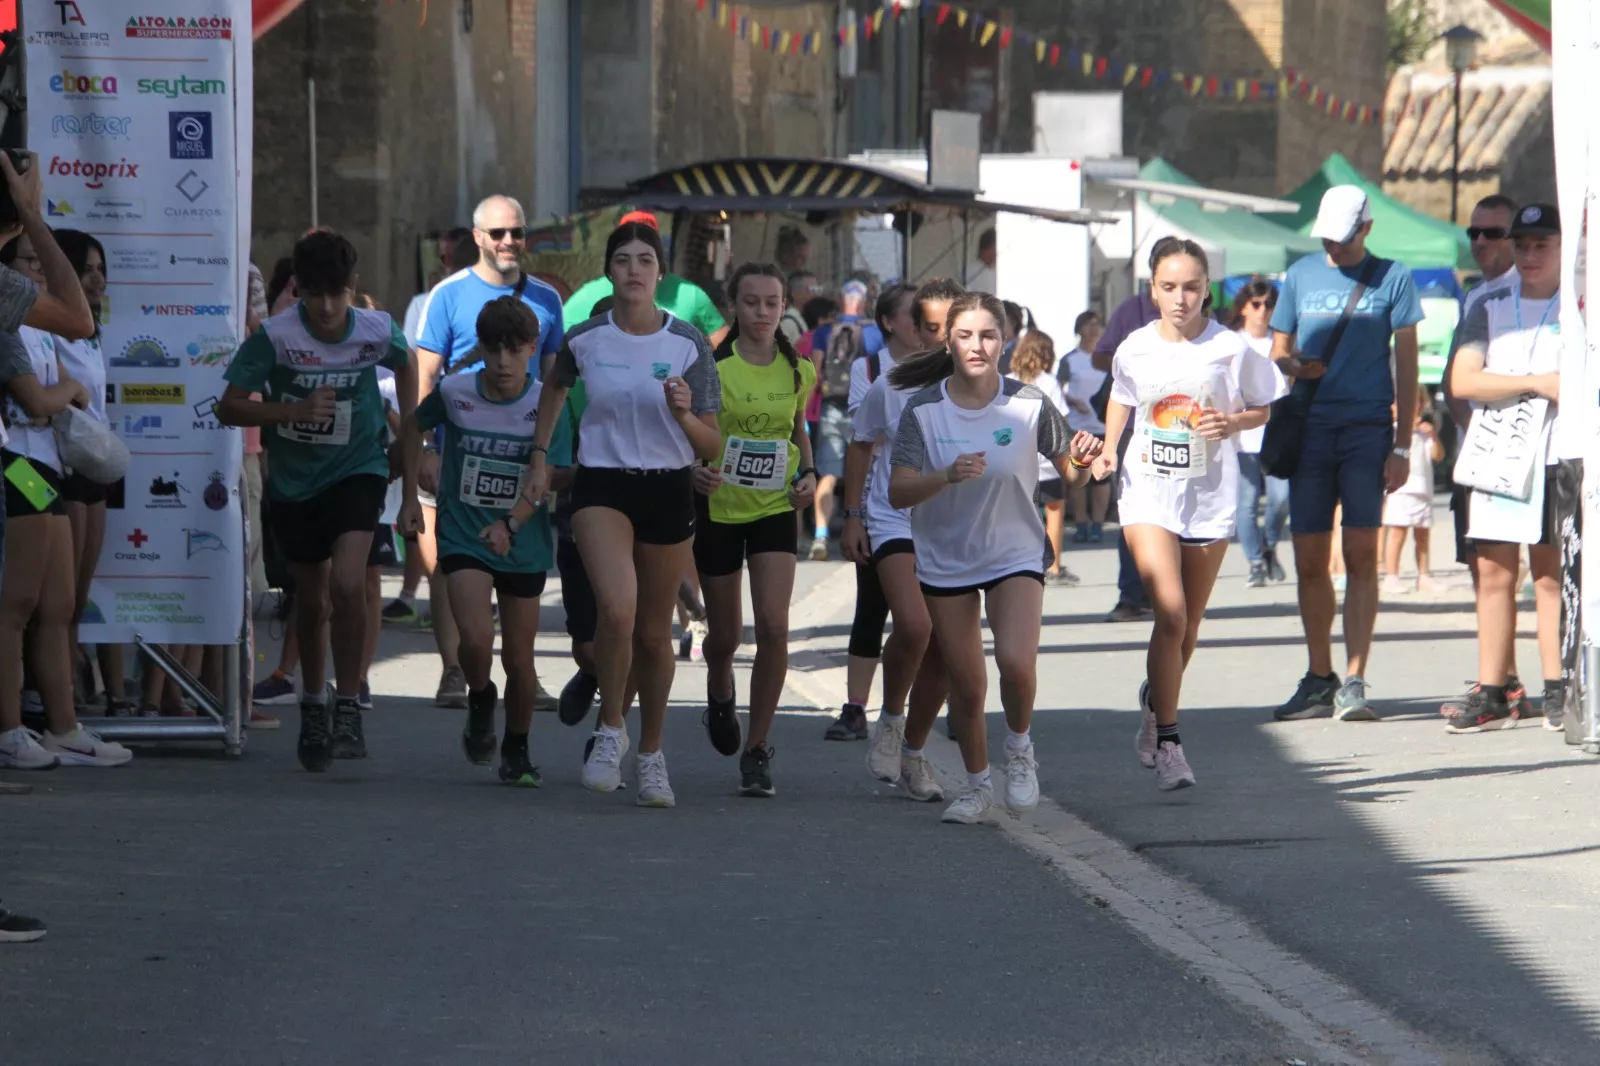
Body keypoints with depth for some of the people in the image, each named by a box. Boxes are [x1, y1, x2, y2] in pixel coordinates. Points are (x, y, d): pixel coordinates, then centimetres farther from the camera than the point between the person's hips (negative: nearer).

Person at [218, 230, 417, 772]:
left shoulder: (377, 331, -12)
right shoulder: (275, 336, -17)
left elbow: (405, 365, 13)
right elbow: (229, 407, -14)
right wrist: (296, 411, -27)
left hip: (357, 469, -1)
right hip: (294, 478, 1)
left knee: (347, 584, -22)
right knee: (311, 600, 13)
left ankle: (348, 707, -11)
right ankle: (313, 707, 34)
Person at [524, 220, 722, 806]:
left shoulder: (688, 345, -5)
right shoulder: (584, 339, -3)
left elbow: (712, 447, -4)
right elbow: (555, 386, 22)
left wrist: (685, 416, -23)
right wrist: (540, 456, 20)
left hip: (668, 492, 1)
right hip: (602, 486, -1)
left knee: (654, 633, 9)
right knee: (617, 608, -25)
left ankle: (651, 754, 28)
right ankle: (610, 729, -4)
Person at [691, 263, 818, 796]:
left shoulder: (798, 371, 1)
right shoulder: (713, 368, -10)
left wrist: (808, 473, 1)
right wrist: (695, 470, -24)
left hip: (775, 509, 1)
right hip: (719, 508, -1)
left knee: (773, 626, -15)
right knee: (725, 635, 10)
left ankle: (757, 748, -4)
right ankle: (719, 692, 47)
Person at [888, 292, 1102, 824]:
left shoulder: (1030, 405, -11)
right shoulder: (923, 409, -11)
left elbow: (1070, 471, 0)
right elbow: (898, 493, -15)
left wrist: (1082, 461, -23)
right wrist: (948, 475, -33)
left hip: (1014, 555, -1)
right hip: (944, 559, 1)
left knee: (1017, 662, -22)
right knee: (965, 683, 5)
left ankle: (1019, 749, 8)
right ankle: (977, 784, 29)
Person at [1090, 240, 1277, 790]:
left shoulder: (1231, 349, -5)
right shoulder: (1134, 350, 0)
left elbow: (1264, 408, 6)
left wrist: (1232, 423, -14)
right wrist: (1108, 450, 4)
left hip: (1210, 497, 1)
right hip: (1149, 494, -1)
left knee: (1188, 625, 12)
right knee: (1170, 614, -16)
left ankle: (1155, 701, 41)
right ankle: (1167, 743, -11)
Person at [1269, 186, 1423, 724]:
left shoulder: (1391, 278, 3)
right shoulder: (1301, 275, 11)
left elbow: (1406, 364, 3)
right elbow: (1278, 351, 17)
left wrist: (1402, 444, -3)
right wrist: (1295, 365, -8)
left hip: (1368, 428, -3)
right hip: (1310, 430, 3)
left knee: (1361, 555, -8)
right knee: (1309, 560, 4)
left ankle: (1354, 683, -9)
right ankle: (1319, 678, 16)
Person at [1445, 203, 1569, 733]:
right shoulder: (1489, 308, 12)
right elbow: (1463, 381, -1)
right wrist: (1537, 382, -10)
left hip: (1560, 455, -3)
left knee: (1550, 571, -3)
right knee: (1494, 572, 1)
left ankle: (1558, 689, -1)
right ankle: (1490, 694, 4)